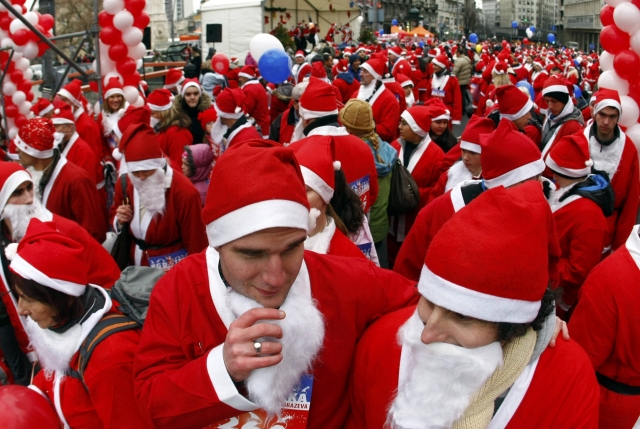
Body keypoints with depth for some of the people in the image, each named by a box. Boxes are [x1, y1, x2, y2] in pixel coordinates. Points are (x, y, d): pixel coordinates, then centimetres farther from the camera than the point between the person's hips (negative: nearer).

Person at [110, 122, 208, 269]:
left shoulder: (184, 191, -21)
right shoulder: (124, 184, -4)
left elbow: (195, 243, -14)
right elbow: (114, 215, 15)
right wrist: (119, 220, -7)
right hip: (135, 266, 5)